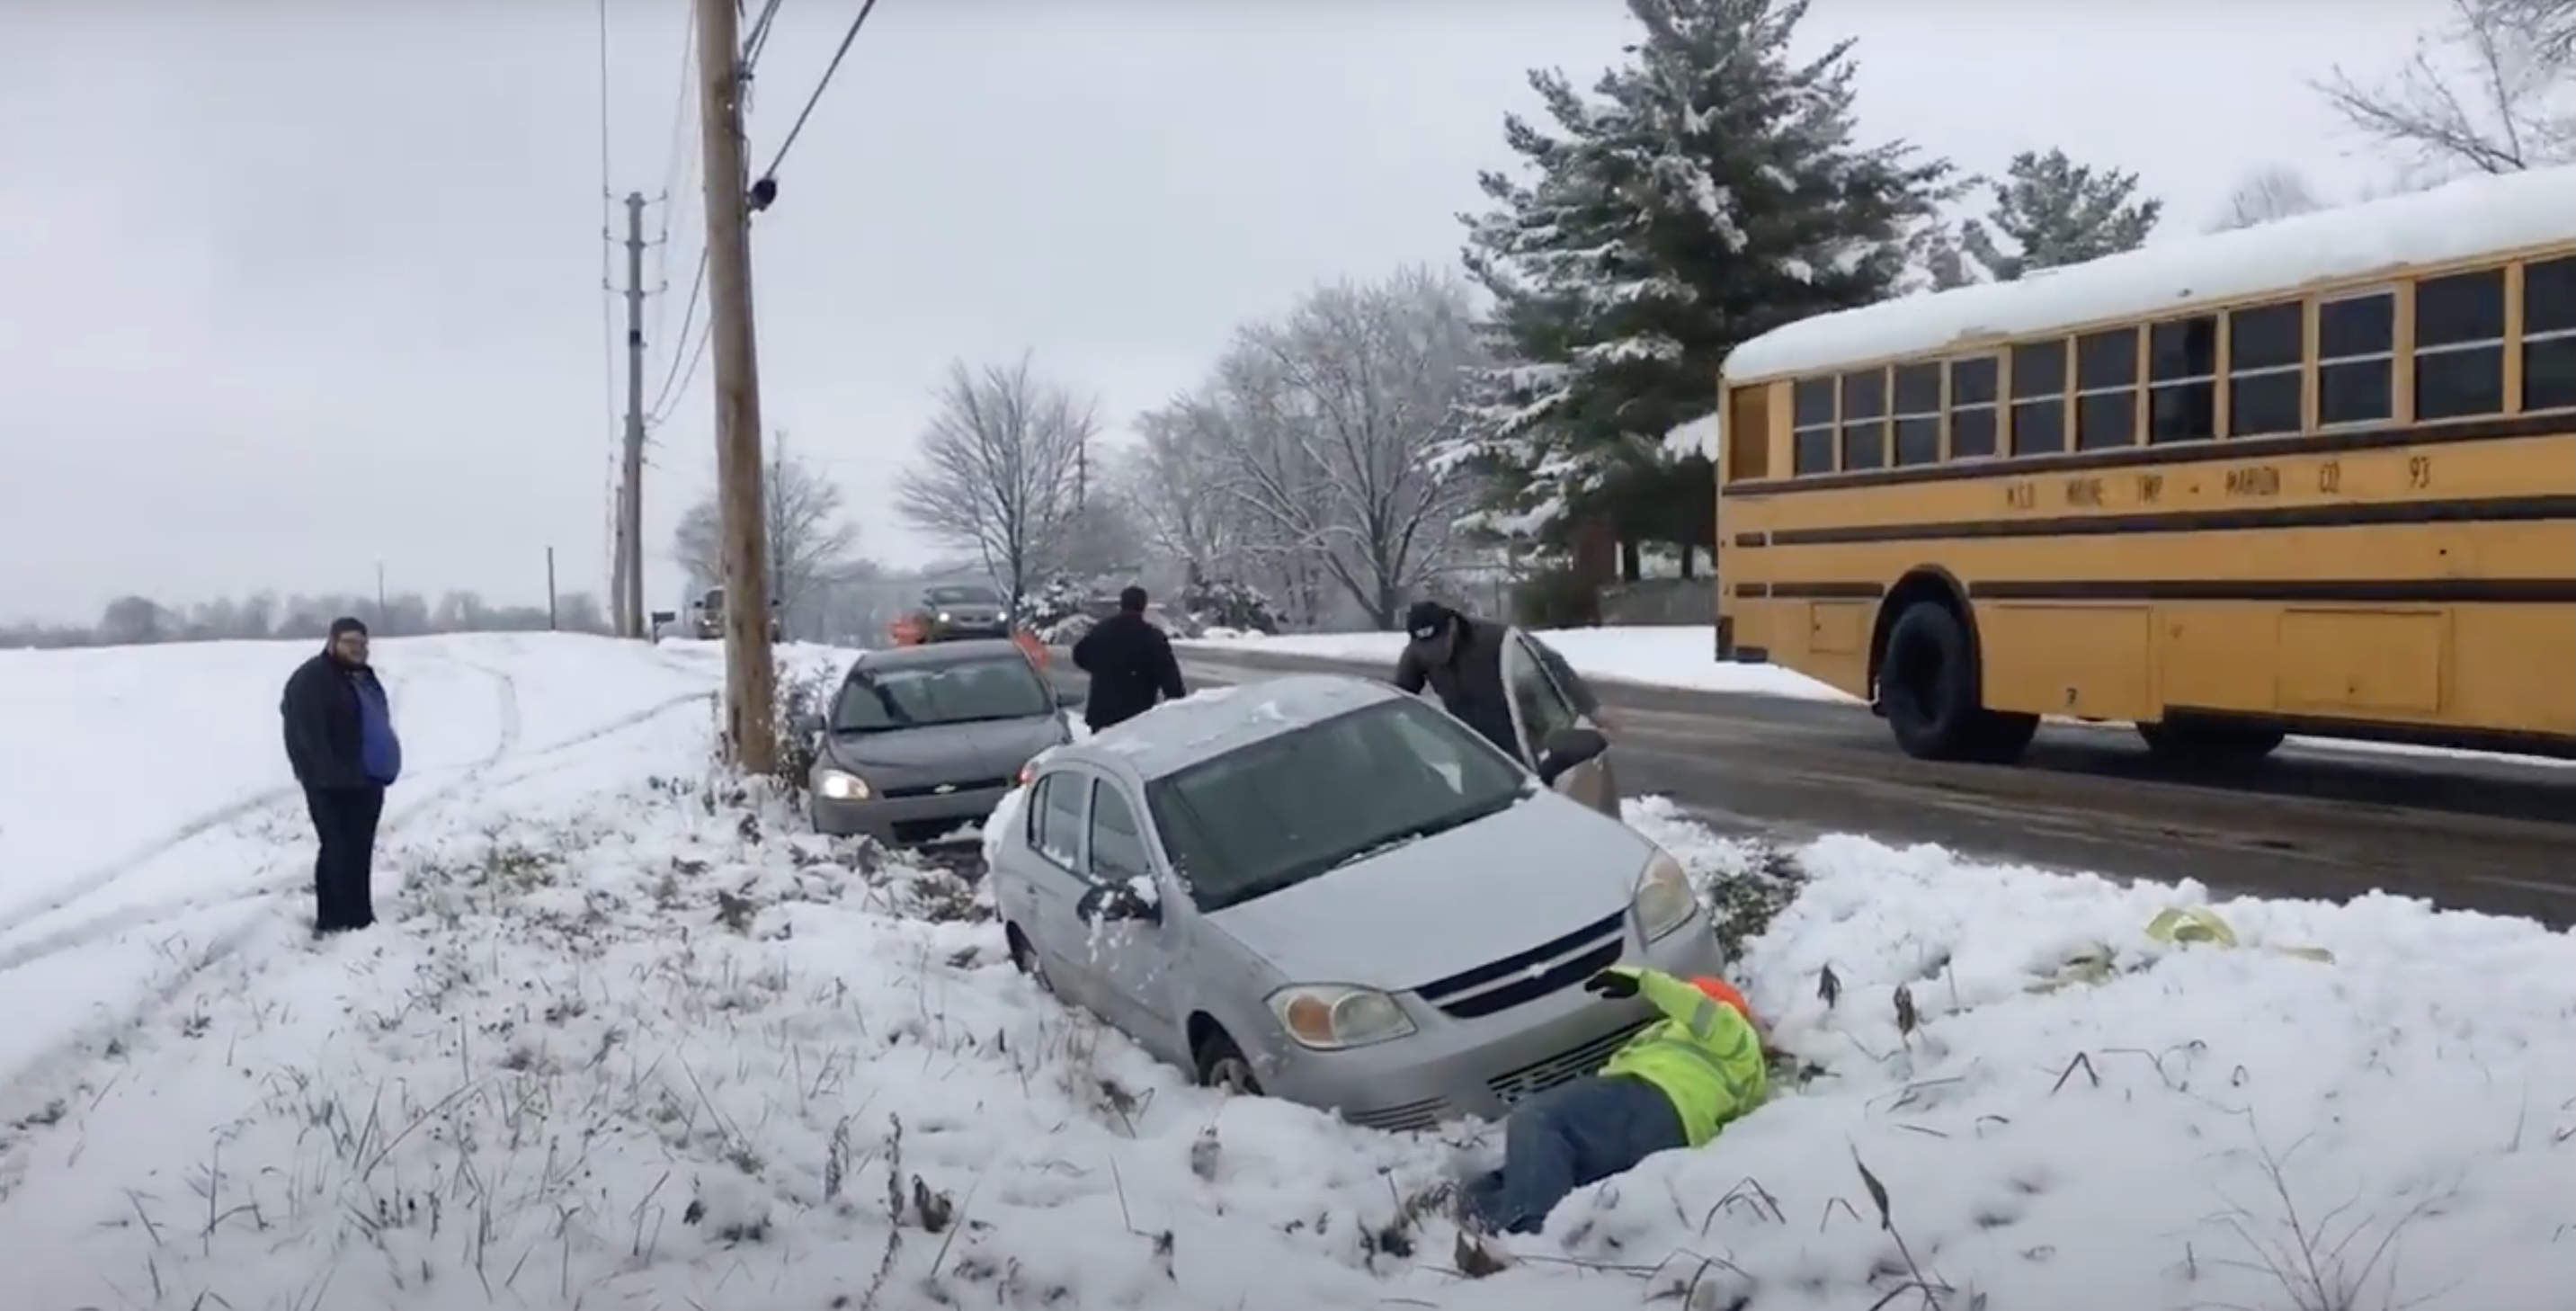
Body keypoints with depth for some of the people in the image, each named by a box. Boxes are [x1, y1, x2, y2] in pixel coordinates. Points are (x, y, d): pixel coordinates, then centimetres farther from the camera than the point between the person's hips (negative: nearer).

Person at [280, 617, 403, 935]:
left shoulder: (362, 676, 17)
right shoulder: (312, 679, -13)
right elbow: (306, 735, -21)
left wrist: (382, 767, 17)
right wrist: (329, 775, -25)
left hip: (365, 781, 9)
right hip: (333, 786, -9)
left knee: (360, 852, 13)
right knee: (339, 852, -6)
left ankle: (360, 919, 21)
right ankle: (335, 921, -1)